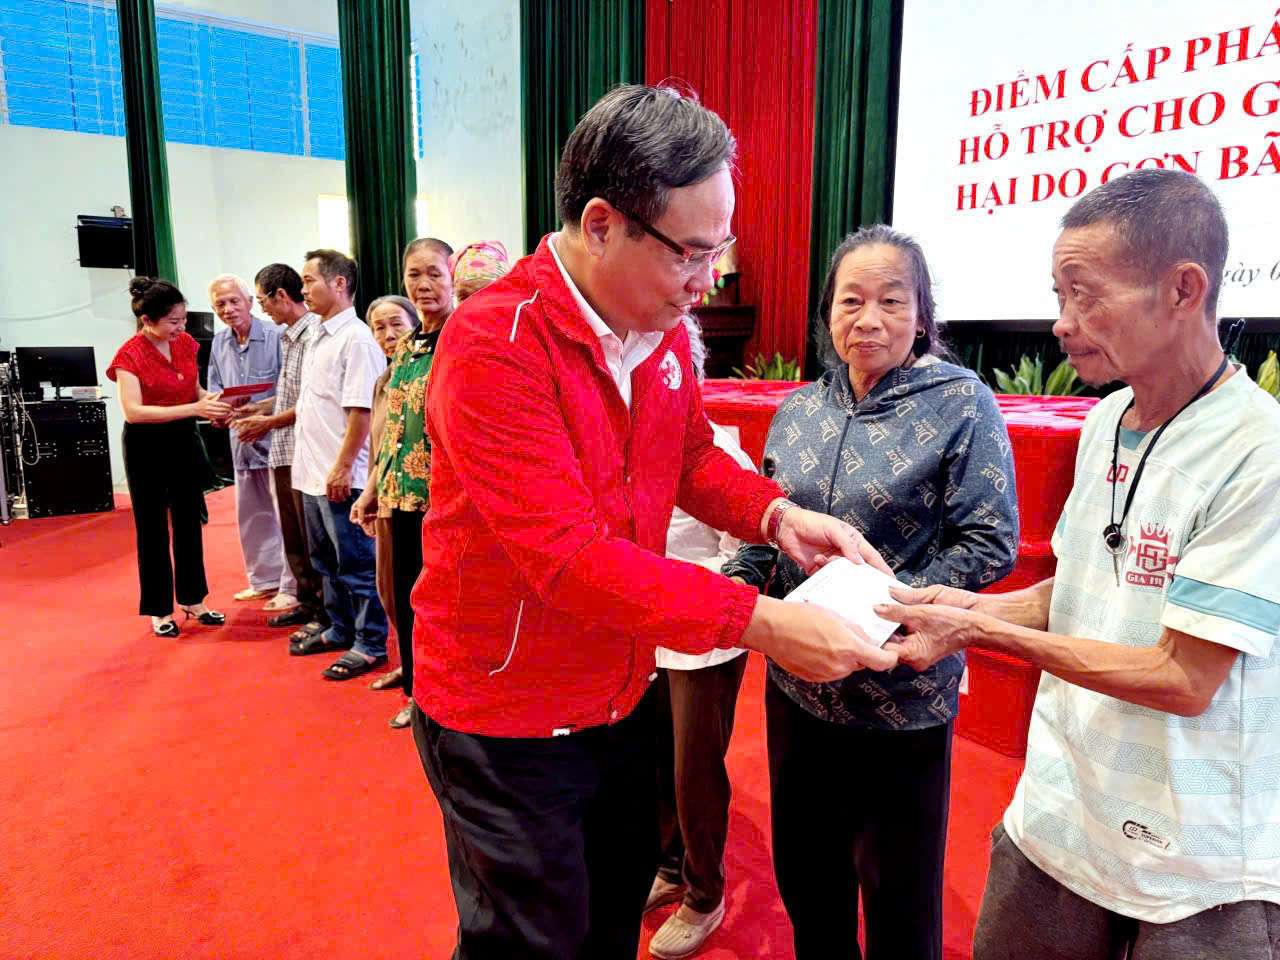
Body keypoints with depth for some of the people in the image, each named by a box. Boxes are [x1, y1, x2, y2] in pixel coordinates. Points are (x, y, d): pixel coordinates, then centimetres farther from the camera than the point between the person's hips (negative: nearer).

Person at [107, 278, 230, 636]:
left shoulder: (186, 343, 0)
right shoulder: (129, 355, -18)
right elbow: (133, 411, -27)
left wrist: (211, 400, -10)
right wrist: (194, 409, -34)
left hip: (184, 440, 6)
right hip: (146, 447, -6)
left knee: (188, 522, 13)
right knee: (153, 528, 4)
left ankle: (192, 599, 27)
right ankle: (159, 610, 16)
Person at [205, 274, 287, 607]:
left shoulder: (275, 336, -11)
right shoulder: (219, 343, 11)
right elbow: (214, 389, 16)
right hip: (242, 440, 8)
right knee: (251, 514, 16)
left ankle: (292, 587, 7)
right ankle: (264, 580, 30)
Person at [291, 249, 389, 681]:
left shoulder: (356, 339, -14)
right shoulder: (321, 337, 14)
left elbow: (361, 411, -20)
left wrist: (342, 467, -22)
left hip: (340, 478, -9)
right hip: (313, 474, 9)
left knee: (357, 564, 1)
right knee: (327, 562, 19)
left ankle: (370, 644, 12)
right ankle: (340, 630, 33)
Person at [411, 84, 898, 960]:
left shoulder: (662, 328, -3)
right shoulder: (494, 345, -26)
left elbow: (692, 457, 11)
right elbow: (568, 557, -32)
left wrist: (778, 516, -8)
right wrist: (762, 623, -32)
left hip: (624, 697, 7)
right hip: (508, 724, -6)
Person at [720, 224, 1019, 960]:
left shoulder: (962, 404, -10)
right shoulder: (799, 409, 4)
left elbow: (989, 543, -14)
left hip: (901, 698, -4)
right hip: (797, 684, 5)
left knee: (899, 897, 16)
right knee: (804, 872, 23)